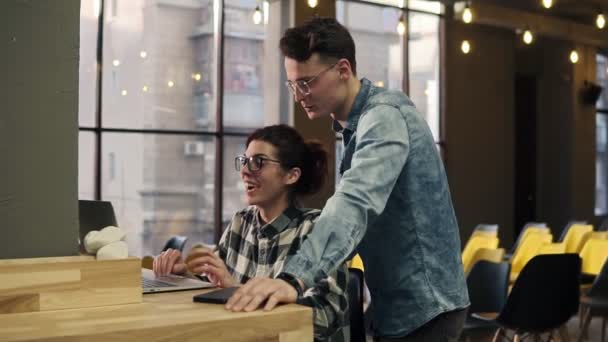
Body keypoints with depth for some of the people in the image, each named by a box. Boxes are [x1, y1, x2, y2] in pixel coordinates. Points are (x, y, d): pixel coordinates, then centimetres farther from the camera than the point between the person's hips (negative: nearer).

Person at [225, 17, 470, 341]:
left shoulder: (384, 116, -20)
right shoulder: (355, 124, 11)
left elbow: (355, 203, -36)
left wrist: (294, 277, -49)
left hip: (423, 306, -9)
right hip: (399, 304, 9)